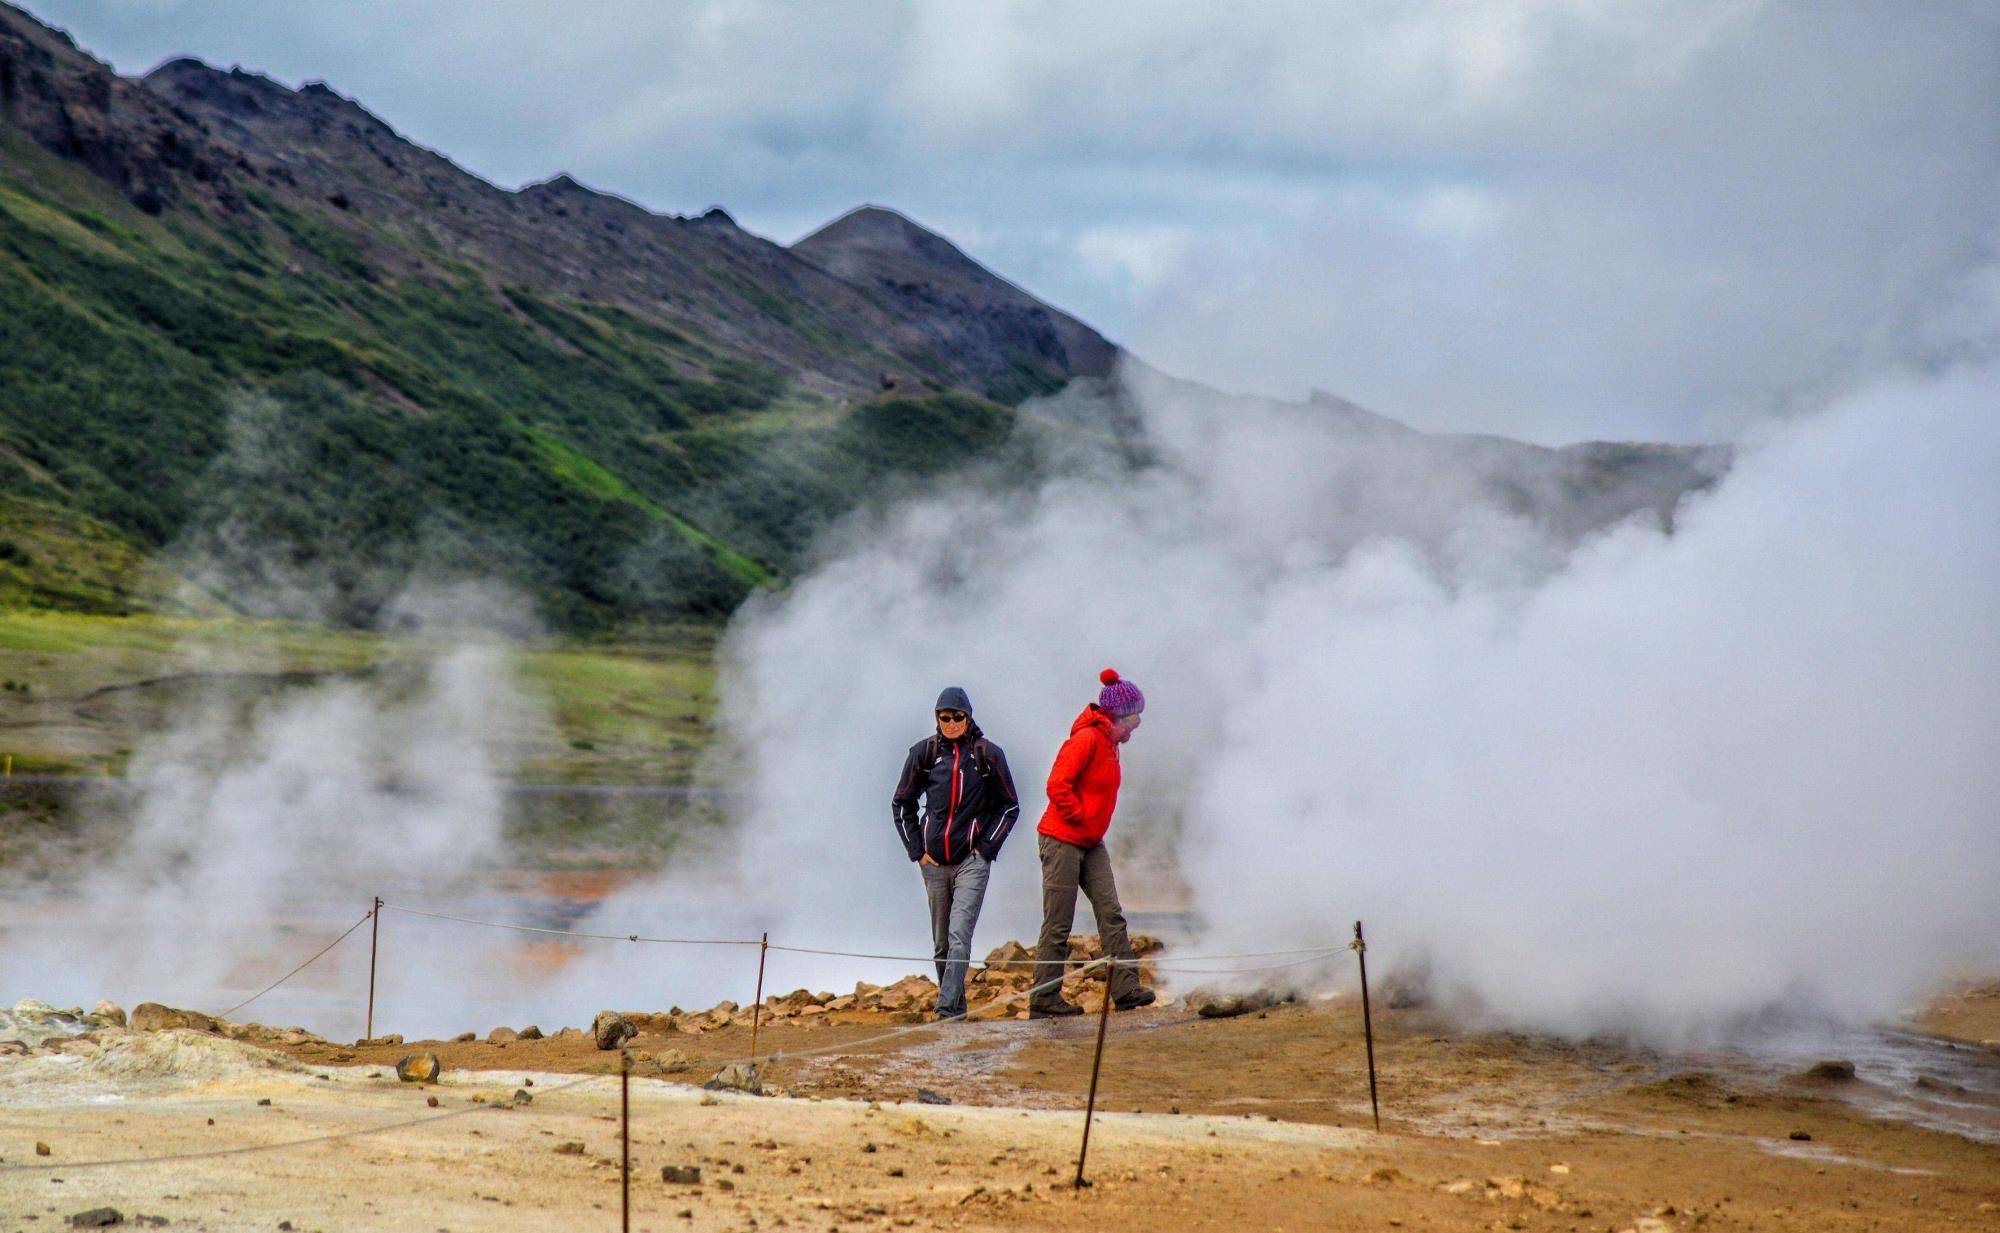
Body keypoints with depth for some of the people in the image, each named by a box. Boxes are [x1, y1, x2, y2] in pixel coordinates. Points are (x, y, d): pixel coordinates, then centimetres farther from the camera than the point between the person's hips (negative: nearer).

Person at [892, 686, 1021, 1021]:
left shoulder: (988, 754, 0)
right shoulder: (924, 752, 4)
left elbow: (1010, 807, 8)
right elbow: (902, 804, 13)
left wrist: (986, 847, -1)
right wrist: (917, 850, 5)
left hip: (972, 859, -3)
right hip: (934, 861, 3)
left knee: (959, 937, -15)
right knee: (940, 941, 8)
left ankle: (948, 1008, -20)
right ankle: (955, 1005, 21)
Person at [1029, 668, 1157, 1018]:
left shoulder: (1109, 743, 14)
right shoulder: (1087, 739, -15)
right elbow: (1058, 786, -23)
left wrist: (1093, 826, 14)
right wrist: (1081, 819, -16)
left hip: (1091, 844, 9)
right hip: (1062, 841, -9)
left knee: (1111, 914, 0)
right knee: (1058, 924, -5)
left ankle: (1125, 988, -3)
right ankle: (1044, 999, 0)